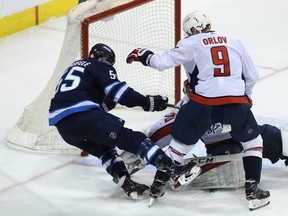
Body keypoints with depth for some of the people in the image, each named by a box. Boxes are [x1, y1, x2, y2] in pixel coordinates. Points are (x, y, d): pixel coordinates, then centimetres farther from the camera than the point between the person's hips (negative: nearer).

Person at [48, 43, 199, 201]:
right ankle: (168, 168, -24)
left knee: (103, 148, 23)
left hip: (61, 123, 8)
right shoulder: (99, 67, 11)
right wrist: (146, 102, -1)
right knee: (129, 138, -11)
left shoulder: (74, 67, 34)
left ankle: (126, 183, 5)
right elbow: (117, 89, -4)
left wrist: (105, 103, 22)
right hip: (82, 113, -8)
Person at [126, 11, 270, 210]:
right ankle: (253, 189, 10)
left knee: (181, 140, 18)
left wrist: (143, 55, 19)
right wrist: (246, 96, 36)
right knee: (252, 140, 22)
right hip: (236, 102, 2)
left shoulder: (190, 44, 6)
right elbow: (253, 75, 19)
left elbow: (162, 61, 0)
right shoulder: (234, 42, 16)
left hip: (203, 104, -2)